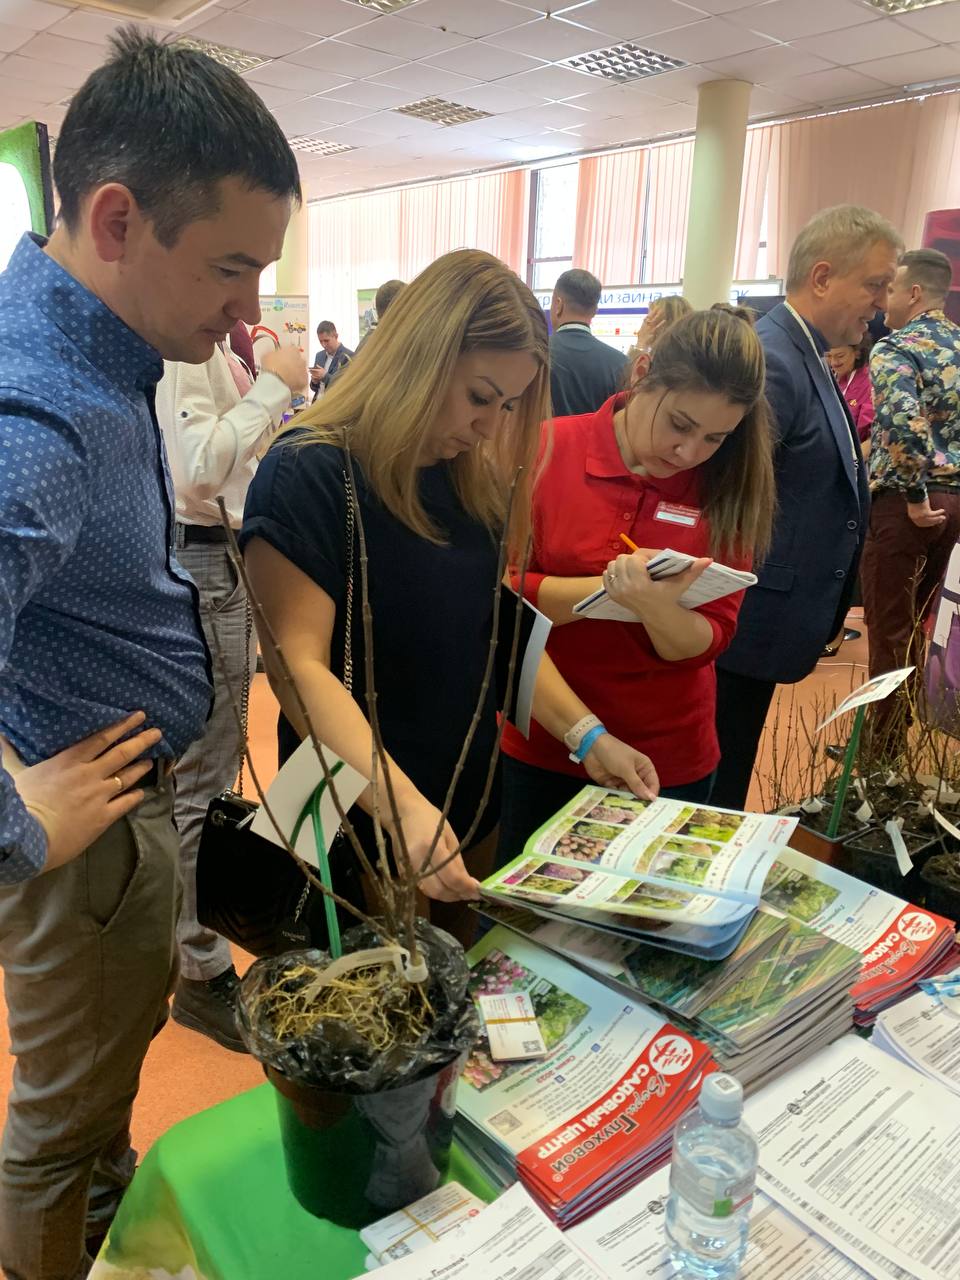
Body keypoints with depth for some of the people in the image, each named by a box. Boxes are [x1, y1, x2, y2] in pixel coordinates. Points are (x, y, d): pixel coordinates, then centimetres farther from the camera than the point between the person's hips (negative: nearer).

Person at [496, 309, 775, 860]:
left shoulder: (727, 489, -5)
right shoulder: (549, 450, -10)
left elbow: (705, 642, -9)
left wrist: (658, 608, -31)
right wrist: (606, 587, -27)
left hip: (671, 763, 1)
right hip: (541, 750, 0)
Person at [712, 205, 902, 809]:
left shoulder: (805, 355, 12)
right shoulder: (769, 361, -19)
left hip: (758, 625, 10)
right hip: (748, 627, -10)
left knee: (726, 786, 21)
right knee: (715, 789, 5)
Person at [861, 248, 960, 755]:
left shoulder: (895, 349, -10)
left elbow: (904, 422, -28)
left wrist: (915, 497, -18)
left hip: (905, 504, -7)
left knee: (889, 629, 2)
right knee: (918, 623, 18)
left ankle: (883, 744, 11)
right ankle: (904, 727, 30)